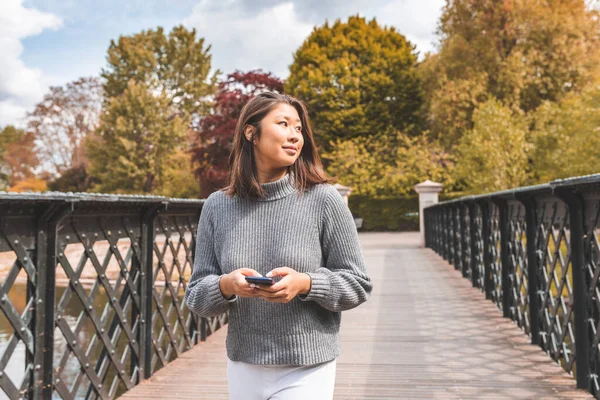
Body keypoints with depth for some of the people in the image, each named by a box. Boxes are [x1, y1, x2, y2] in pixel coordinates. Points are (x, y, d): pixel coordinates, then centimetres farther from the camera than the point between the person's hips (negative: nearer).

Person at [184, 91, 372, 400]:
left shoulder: (323, 200, -9)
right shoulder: (217, 206, -2)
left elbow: (358, 284, -5)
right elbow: (196, 296, 1)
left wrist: (305, 284, -21)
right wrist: (225, 286, -20)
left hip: (306, 370, -2)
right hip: (242, 369, 3)